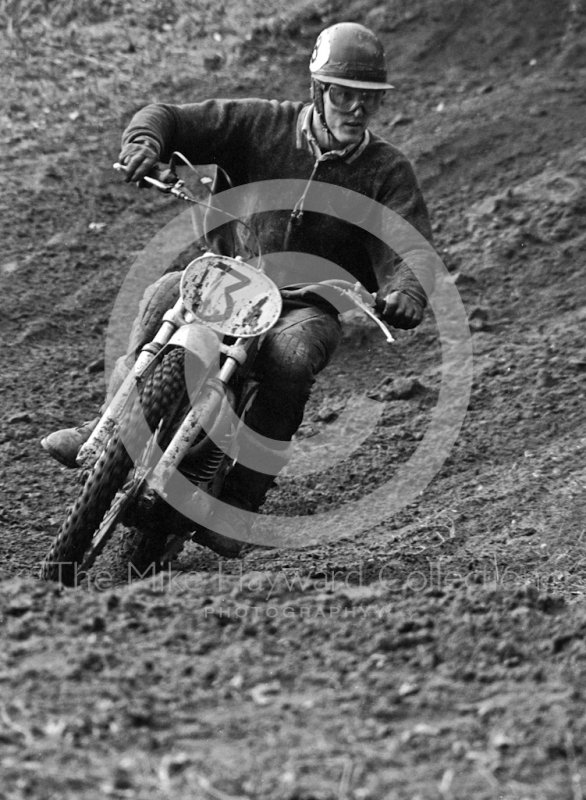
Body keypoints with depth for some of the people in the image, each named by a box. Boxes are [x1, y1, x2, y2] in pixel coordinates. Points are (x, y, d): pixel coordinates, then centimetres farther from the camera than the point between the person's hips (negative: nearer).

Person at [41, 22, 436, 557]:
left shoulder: (388, 172, -1)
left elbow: (410, 247, -13)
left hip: (311, 307, -2)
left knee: (291, 355, -35)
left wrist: (408, 293, -37)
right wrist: (145, 138, -26)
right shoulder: (263, 125, 1)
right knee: (168, 293, -29)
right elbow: (172, 118, -1)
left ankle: (241, 505, -31)